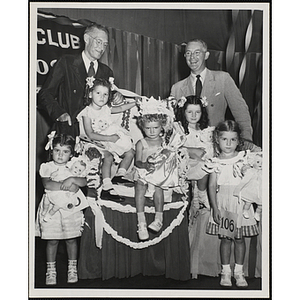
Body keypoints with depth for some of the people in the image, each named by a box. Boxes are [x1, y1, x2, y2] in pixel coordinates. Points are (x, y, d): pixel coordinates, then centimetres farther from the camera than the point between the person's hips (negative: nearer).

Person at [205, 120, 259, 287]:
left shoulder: (243, 157, -1)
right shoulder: (216, 163, -2)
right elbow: (212, 186, -3)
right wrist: (215, 208, -8)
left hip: (240, 203, 0)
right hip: (222, 204, 0)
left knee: (239, 238, 7)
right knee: (225, 238, 7)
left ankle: (239, 271, 19)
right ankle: (226, 271, 19)